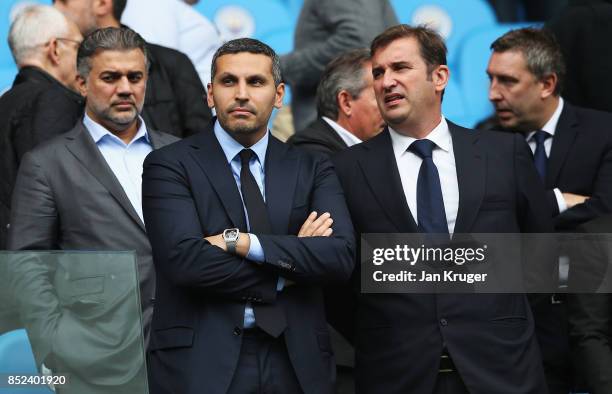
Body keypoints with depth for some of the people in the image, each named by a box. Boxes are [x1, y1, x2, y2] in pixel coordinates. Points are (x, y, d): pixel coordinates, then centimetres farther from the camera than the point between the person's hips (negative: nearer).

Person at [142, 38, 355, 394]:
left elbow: (342, 256, -8)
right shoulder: (169, 166, -1)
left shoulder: (312, 170, 7)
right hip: (203, 364, -3)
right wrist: (289, 267, -9)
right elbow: (184, 259, -16)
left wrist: (241, 242, -16)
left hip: (296, 361, 3)